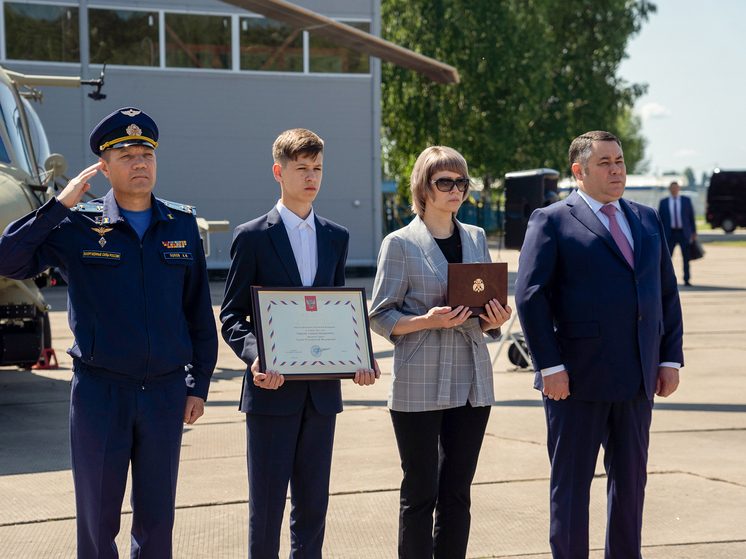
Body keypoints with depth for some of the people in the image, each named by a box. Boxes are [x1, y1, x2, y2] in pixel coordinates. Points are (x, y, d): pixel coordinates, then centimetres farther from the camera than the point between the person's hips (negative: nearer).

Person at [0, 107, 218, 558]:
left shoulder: (182, 225, 6)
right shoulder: (77, 226, -2)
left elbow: (199, 312, 10)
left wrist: (199, 385, 7)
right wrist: (60, 204, -16)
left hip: (166, 392, 2)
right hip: (99, 391, -2)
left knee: (158, 519, 9)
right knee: (97, 520, 5)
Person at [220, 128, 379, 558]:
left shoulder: (337, 237, 13)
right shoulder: (252, 237, -1)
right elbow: (232, 316, -2)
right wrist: (255, 357, -21)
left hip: (322, 390, 4)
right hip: (272, 390, -4)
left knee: (313, 505, 9)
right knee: (266, 505, -1)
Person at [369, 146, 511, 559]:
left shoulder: (476, 239, 13)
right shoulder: (400, 244, -3)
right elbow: (381, 318, -4)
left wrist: (493, 320, -4)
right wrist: (427, 321, -20)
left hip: (472, 382, 5)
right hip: (419, 384, -5)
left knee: (457, 494, 8)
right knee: (420, 494, 0)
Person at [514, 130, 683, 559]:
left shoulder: (648, 221, 15)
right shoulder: (552, 221, -3)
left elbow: (667, 293, 16)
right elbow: (530, 295, -9)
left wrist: (670, 358, 6)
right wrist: (549, 366, -14)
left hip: (637, 379, 5)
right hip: (577, 379, -5)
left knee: (631, 479, 11)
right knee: (572, 483, 3)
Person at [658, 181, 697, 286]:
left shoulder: (686, 200, 7)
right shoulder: (663, 202, 7)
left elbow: (691, 217, 8)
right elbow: (660, 218, 8)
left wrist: (694, 232, 3)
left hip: (684, 233, 0)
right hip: (670, 233, 0)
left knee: (686, 258, 1)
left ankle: (686, 280, 7)